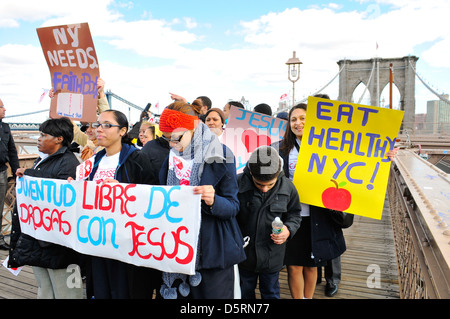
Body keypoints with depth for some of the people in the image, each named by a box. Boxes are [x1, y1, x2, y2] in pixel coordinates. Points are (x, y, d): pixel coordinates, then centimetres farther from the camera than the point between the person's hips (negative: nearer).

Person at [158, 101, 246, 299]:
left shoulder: (219, 156, -8)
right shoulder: (171, 157, 8)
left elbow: (233, 206, -10)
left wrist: (213, 201, -29)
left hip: (213, 251, -4)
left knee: (213, 294, 5)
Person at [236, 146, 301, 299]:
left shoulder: (287, 187, -11)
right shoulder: (238, 183, -18)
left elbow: (294, 214, 4)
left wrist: (289, 229, -17)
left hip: (272, 256, 1)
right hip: (243, 253, 0)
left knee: (271, 293, 22)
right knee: (245, 292, 22)